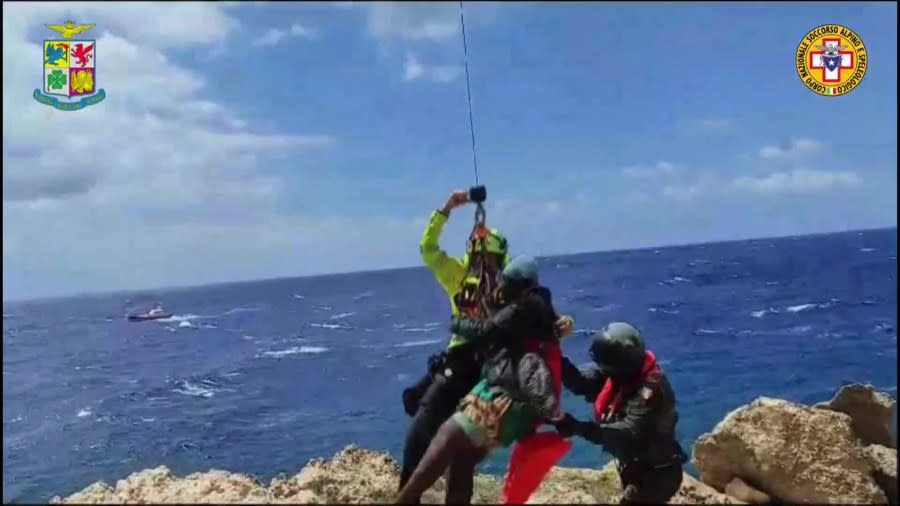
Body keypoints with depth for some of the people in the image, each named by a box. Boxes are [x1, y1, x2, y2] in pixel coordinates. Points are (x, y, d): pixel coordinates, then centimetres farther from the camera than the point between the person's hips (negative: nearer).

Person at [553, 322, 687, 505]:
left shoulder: (651, 389, -31)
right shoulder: (623, 374, -5)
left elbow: (629, 433, -40)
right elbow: (580, 383, -11)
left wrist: (578, 428, -48)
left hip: (656, 474, -9)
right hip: (635, 469, 9)